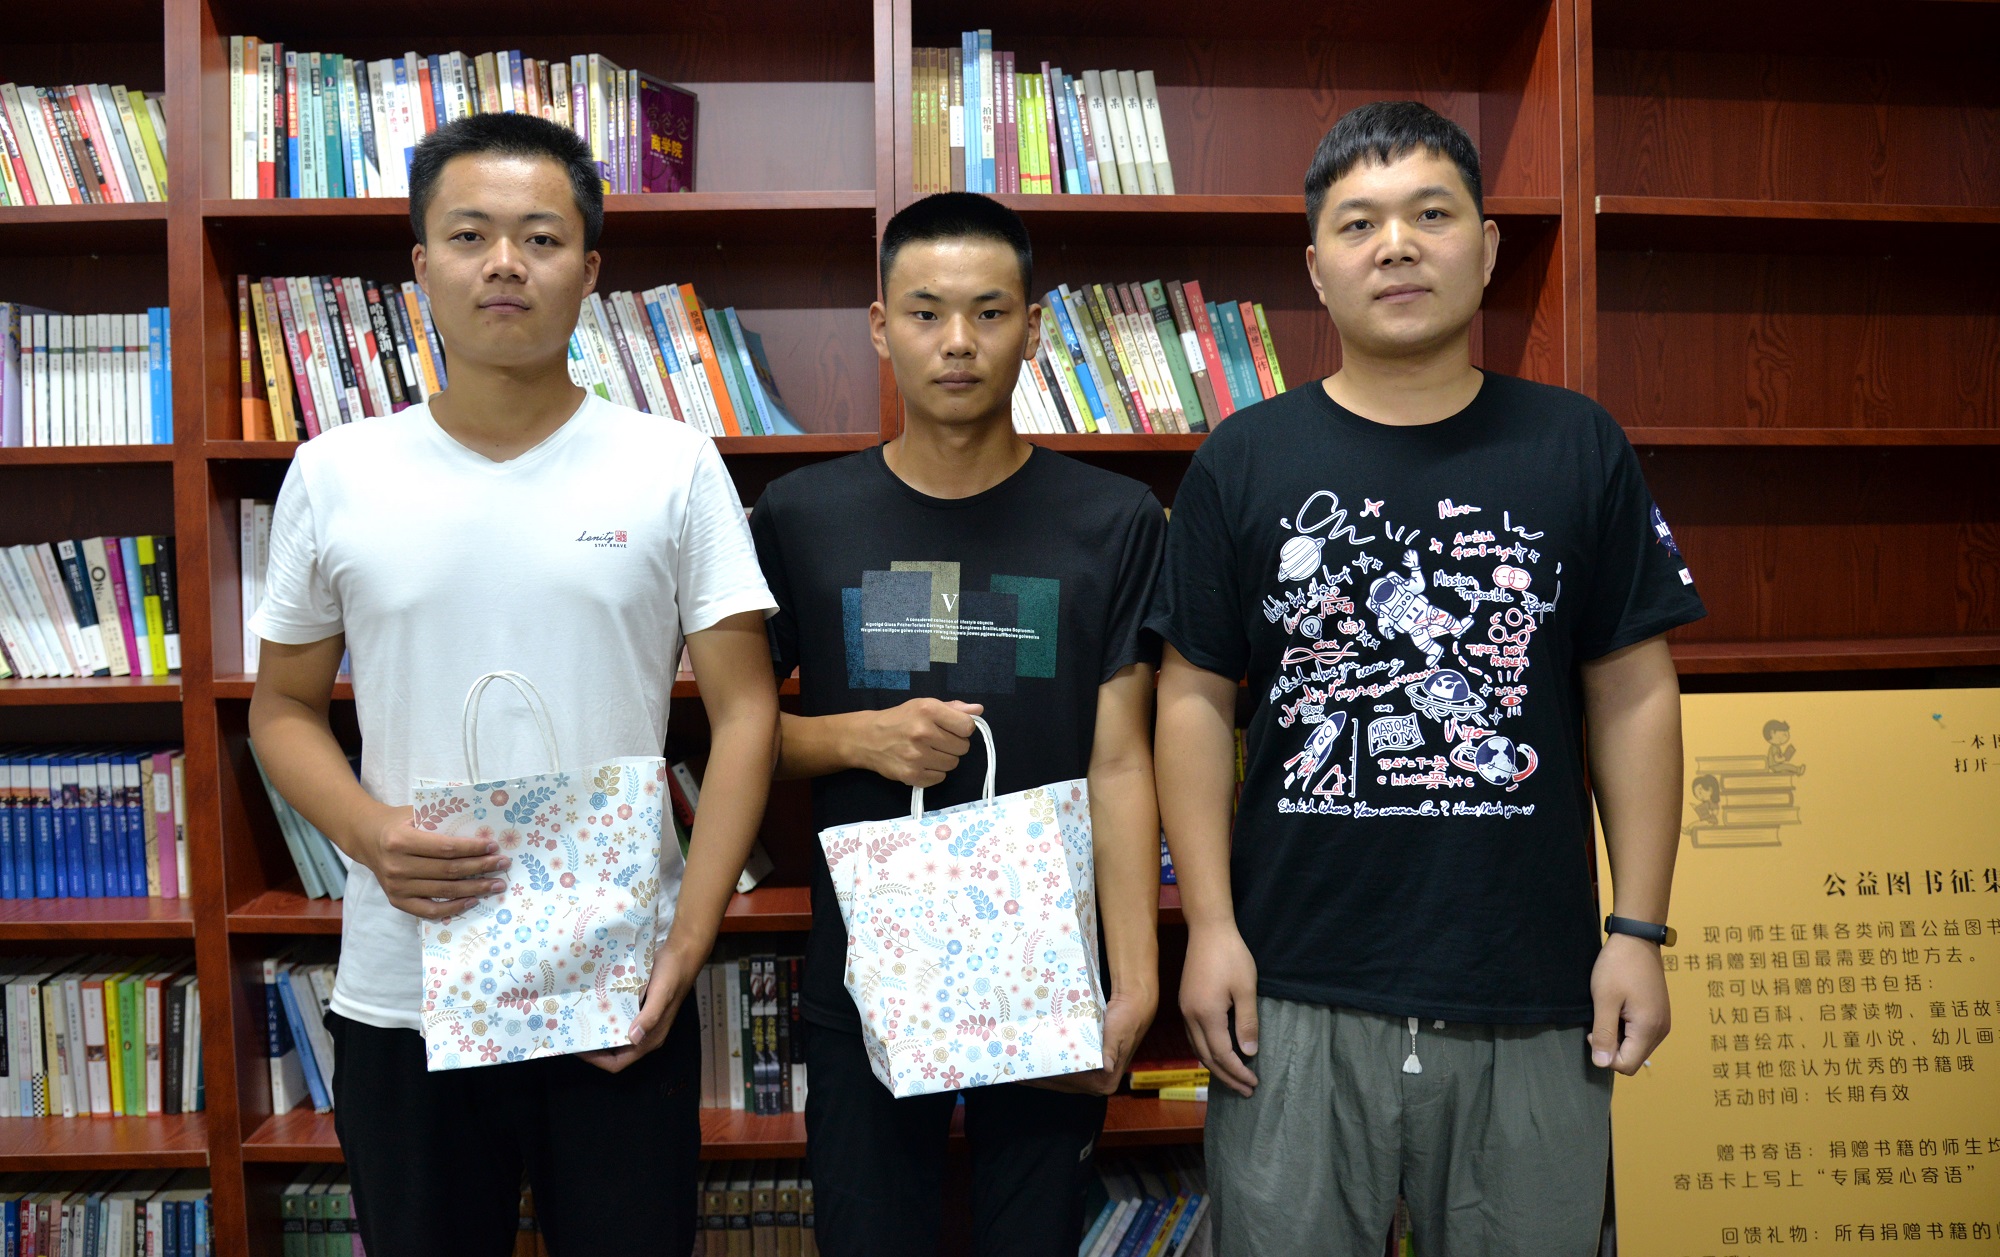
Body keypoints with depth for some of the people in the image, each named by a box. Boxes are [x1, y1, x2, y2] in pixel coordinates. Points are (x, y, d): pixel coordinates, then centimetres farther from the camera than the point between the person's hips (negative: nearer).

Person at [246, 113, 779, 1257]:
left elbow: (744, 711, -4)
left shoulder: (674, 467, -3)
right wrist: (369, 833, -11)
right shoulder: (334, 476, 2)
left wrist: (687, 945, -12)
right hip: (401, 996, 2)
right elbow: (284, 706, 10)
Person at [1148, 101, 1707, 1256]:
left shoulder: (1579, 449, 3)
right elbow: (1197, 700, 1)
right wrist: (1210, 925, -4)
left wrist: (1641, 929, -1)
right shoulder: (1245, 461, 1)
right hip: (1296, 993, 0)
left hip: (1534, 992, 1)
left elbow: (1634, 697, 4)